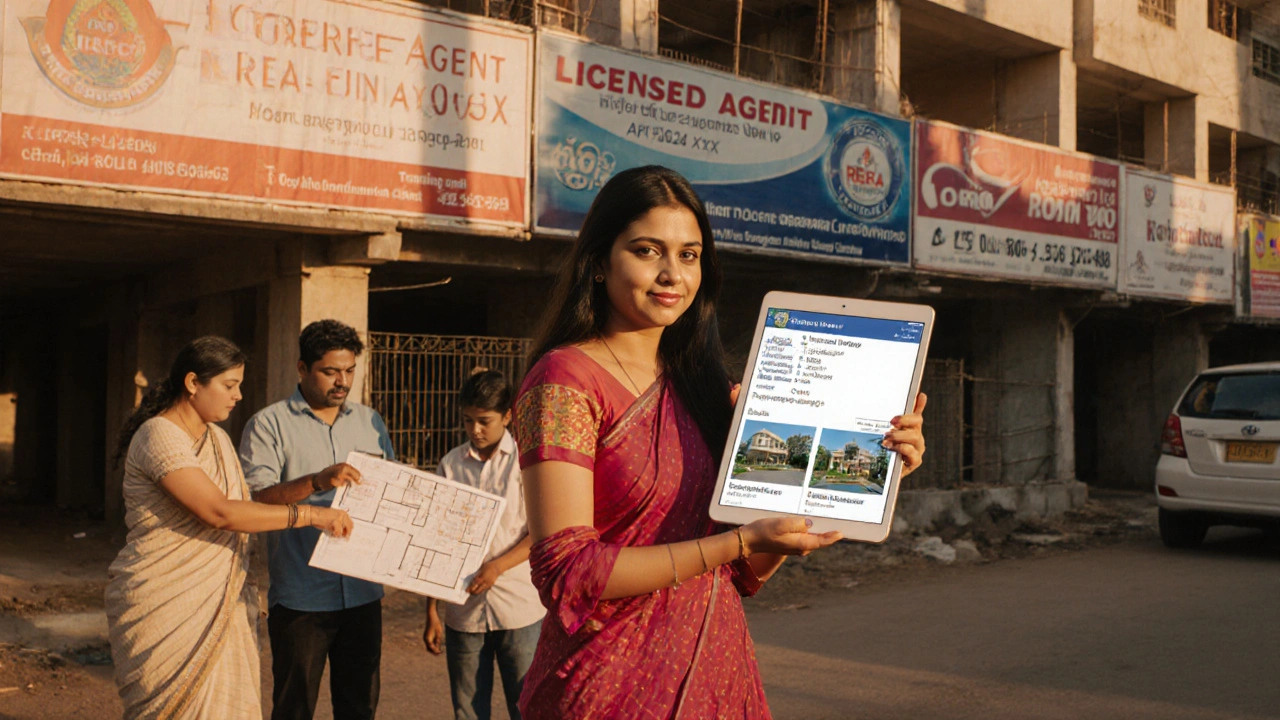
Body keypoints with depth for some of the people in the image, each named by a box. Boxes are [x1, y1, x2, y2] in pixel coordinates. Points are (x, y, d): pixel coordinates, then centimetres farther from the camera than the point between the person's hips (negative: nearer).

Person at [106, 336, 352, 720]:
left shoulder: (217, 438, 11)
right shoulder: (159, 436, -17)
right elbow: (219, 513, -25)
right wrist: (310, 515, -24)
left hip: (216, 604, 8)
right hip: (163, 607, -7)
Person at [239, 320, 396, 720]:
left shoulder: (370, 422, 12)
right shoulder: (269, 425, -3)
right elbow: (255, 499, -14)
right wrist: (316, 481, -28)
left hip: (363, 593, 4)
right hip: (301, 597, -4)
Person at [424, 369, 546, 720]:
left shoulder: (526, 460, -2)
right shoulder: (451, 464, 6)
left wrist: (498, 566, -20)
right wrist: (432, 611, 6)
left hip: (519, 608, -2)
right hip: (463, 609, 3)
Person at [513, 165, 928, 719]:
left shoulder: (701, 384, 8)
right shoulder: (564, 380, -11)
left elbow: (750, 573, 7)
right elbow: (566, 572, -19)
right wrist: (739, 542, -20)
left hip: (720, 673, 6)